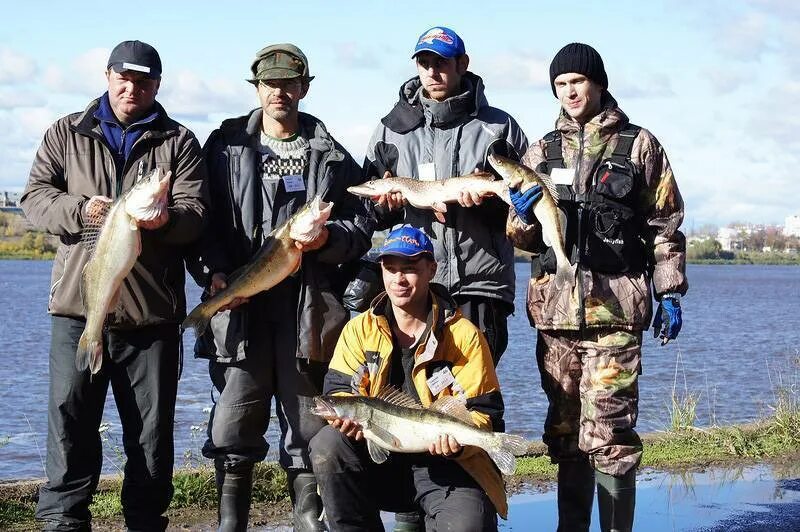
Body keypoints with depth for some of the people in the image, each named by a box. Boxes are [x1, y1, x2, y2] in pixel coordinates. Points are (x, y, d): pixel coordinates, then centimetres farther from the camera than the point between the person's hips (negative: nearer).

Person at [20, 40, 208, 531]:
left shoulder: (179, 142, 9)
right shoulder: (67, 134, 11)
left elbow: (196, 213, -2)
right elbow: (35, 196, 5)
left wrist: (165, 219, -25)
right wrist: (81, 210, -15)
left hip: (152, 314, 0)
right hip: (79, 308, 0)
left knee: (152, 430, 7)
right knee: (70, 422, -3)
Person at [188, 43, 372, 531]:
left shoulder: (331, 156, 11)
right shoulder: (227, 146, 10)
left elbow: (362, 227, 9)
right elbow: (205, 220, 6)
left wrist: (327, 238, -12)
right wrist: (214, 271, -10)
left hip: (309, 305, 1)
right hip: (241, 303, 0)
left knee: (308, 421, 4)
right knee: (235, 422, -3)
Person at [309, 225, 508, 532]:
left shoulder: (463, 335, -2)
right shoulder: (360, 330, 7)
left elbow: (484, 411, -4)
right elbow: (339, 389, 1)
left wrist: (459, 439, -26)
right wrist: (347, 414, -23)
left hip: (443, 463, -3)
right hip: (378, 460, 3)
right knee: (327, 445, -27)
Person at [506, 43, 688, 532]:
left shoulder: (639, 145, 7)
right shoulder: (542, 152, 16)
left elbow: (666, 228, 8)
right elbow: (524, 238, 17)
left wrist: (671, 294, 2)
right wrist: (523, 218, -5)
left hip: (614, 306, -4)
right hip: (555, 305, 4)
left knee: (608, 432, -11)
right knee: (565, 431, 9)